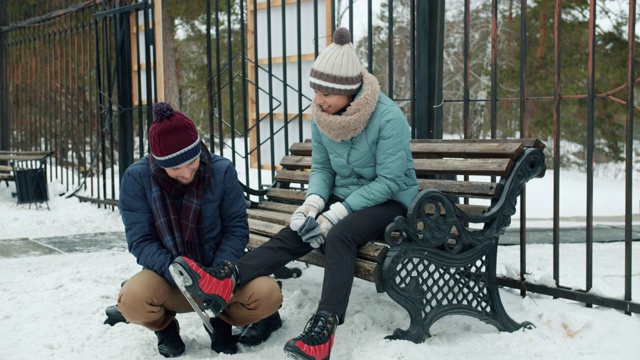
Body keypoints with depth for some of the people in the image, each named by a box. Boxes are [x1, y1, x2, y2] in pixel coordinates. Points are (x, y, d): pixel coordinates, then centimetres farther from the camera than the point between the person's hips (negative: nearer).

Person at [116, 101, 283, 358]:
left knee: (268, 294, -27)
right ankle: (164, 326, 6)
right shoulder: (136, 178, -13)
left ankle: (221, 320, 9)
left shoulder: (222, 171, -11)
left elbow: (236, 228, -6)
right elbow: (140, 240, -12)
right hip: (168, 277, -1)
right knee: (132, 299, -34)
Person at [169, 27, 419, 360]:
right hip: (344, 195, 5)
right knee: (295, 233, -21)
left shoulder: (388, 118, -22)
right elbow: (321, 168, 4)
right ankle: (223, 282, -37)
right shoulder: (322, 117, -4)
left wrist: (337, 214, -26)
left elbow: (389, 181, -22)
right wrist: (312, 203, -18)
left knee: (340, 235, -35)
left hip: (390, 200, -5)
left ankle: (324, 327, -42)